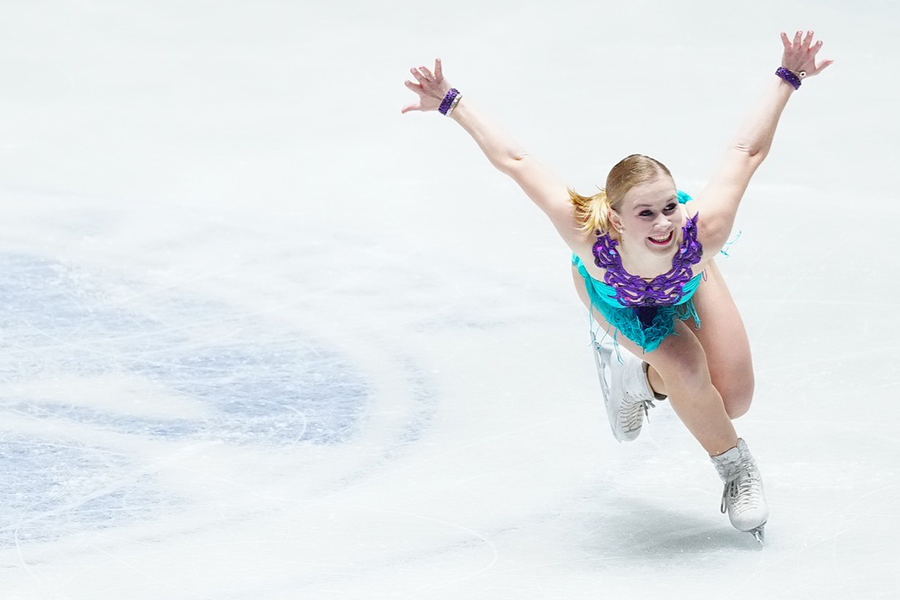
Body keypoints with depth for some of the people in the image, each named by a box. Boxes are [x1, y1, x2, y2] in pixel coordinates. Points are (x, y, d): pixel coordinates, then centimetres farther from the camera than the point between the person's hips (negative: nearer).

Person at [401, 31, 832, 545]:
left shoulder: (703, 231, -48)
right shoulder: (591, 236, -49)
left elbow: (746, 153, -35)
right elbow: (515, 161, -42)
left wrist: (788, 79, -34)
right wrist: (452, 104, -43)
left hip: (688, 285, 2)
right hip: (612, 288, -2)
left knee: (733, 398, -5)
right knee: (686, 369, -23)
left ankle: (643, 373, 24)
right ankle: (736, 467, 4)